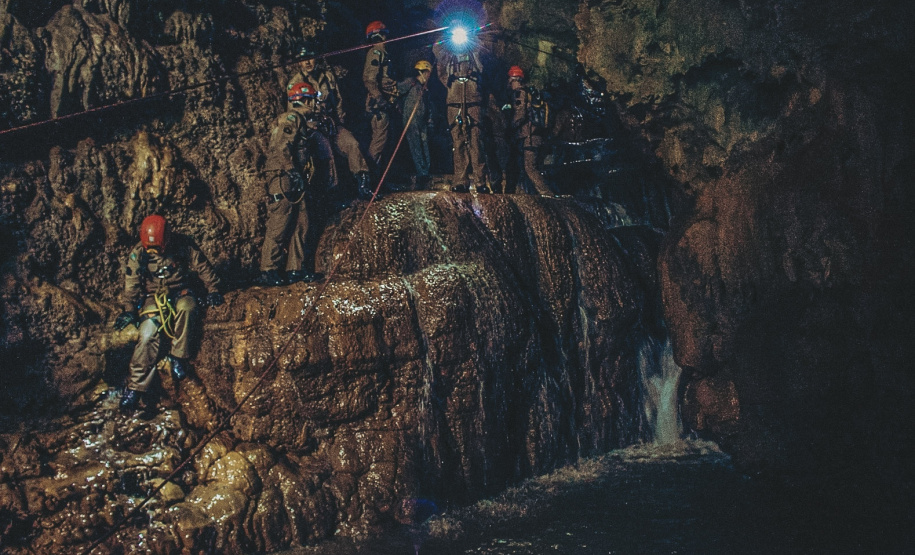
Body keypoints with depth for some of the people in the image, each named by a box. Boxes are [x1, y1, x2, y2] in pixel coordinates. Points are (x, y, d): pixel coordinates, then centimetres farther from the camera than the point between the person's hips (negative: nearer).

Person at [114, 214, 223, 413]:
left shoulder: (183, 245, -7)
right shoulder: (138, 254, -4)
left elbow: (202, 267, 1)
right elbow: (131, 285, 3)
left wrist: (213, 289, -3)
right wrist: (129, 310, -4)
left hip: (179, 291, 0)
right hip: (153, 297, 0)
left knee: (186, 307, -38)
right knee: (148, 334, -25)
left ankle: (178, 356, -22)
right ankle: (135, 387, -21)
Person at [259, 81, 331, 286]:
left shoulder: (308, 122, 22)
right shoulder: (292, 118, -7)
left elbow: (324, 155, 27)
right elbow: (281, 148, -20)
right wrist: (292, 171, -25)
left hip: (298, 183, 10)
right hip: (283, 180, -10)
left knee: (300, 227, 8)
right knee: (278, 227, -9)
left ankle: (295, 270, 13)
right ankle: (268, 272, -7)